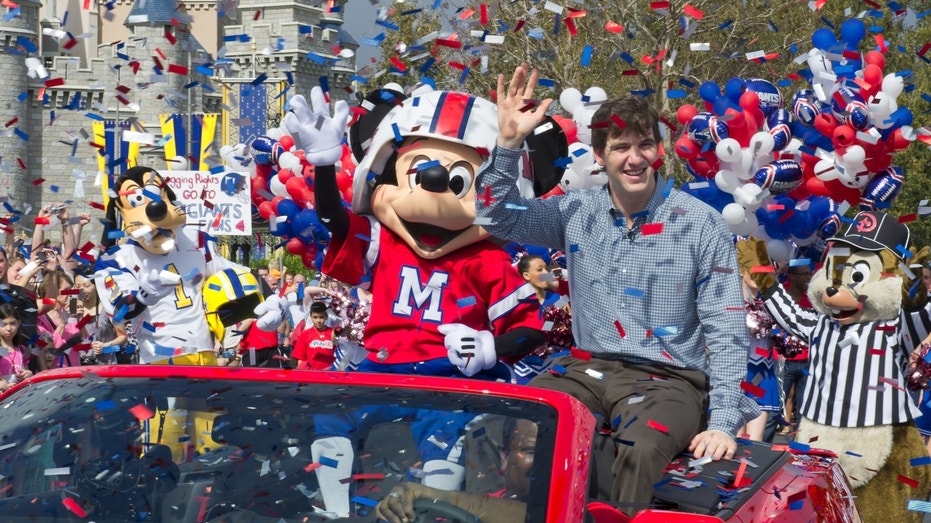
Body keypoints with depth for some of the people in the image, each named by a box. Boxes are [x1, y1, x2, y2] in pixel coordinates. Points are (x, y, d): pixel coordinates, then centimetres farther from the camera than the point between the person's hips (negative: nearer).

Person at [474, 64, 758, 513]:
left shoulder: (700, 223, -4)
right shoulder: (576, 213, 7)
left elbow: (726, 332, -4)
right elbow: (498, 217, 3)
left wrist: (723, 423, -14)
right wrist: (509, 142, -12)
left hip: (669, 377, -3)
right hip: (589, 368, 3)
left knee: (638, 451, -36)